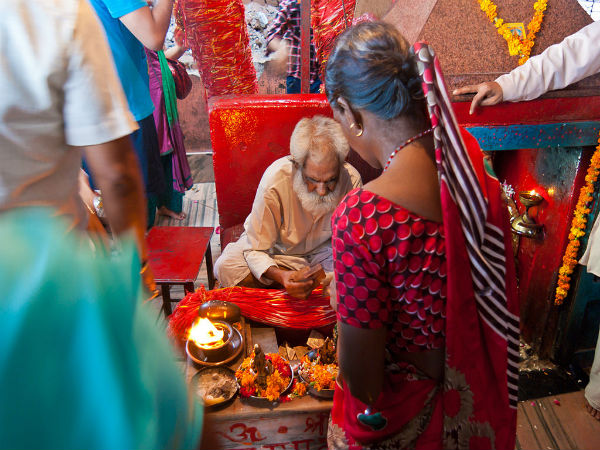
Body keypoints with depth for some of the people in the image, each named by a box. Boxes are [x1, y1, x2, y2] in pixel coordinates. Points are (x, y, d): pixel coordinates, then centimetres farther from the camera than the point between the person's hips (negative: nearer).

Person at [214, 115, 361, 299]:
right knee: (225, 267, -28)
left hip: (322, 248, 0)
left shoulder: (351, 179, -26)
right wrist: (280, 276, -47)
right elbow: (255, 250, -26)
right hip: (277, 248, 0)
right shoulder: (275, 180, -32)